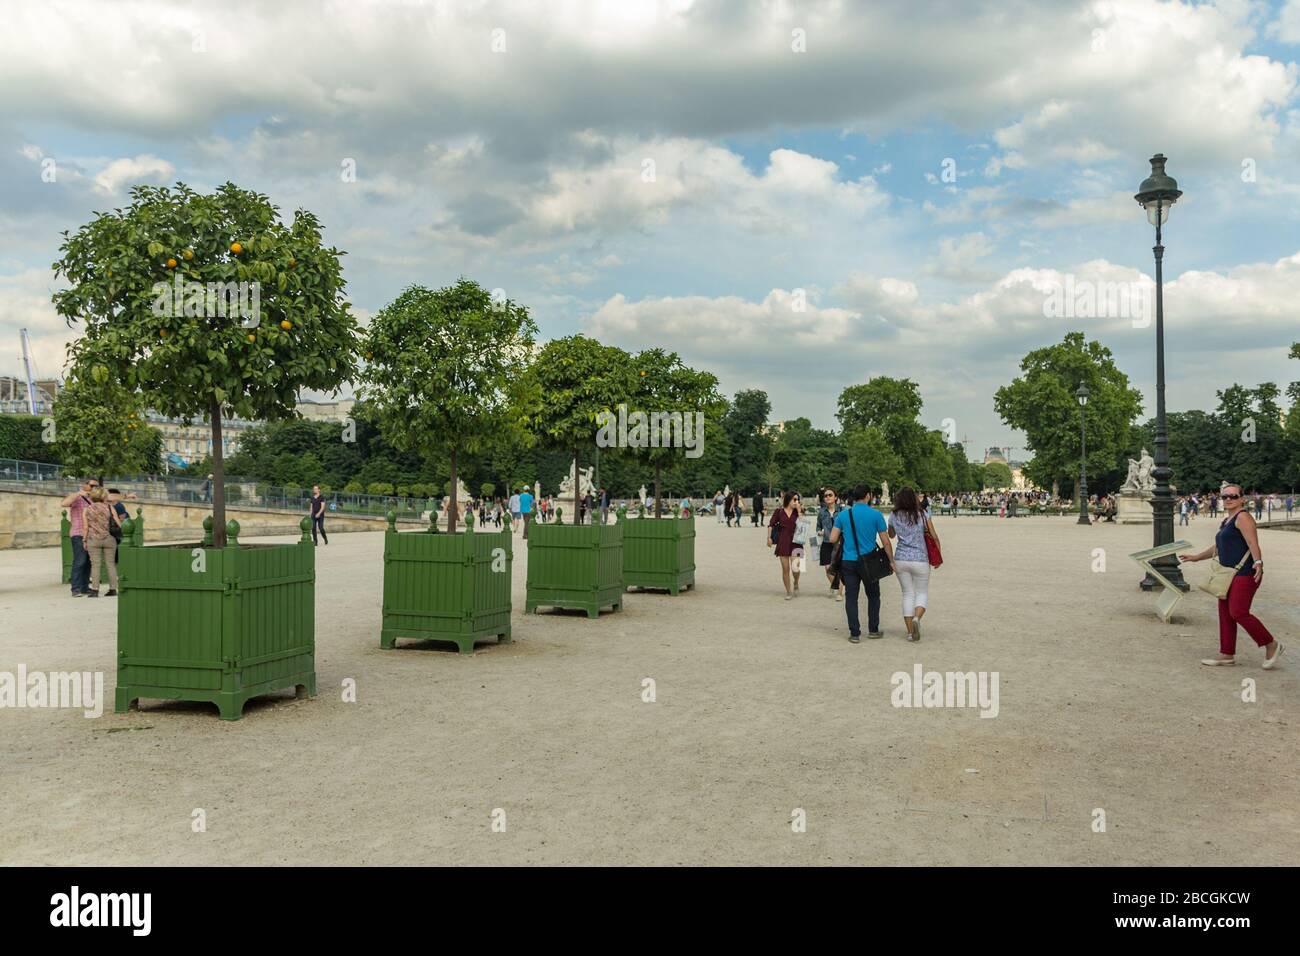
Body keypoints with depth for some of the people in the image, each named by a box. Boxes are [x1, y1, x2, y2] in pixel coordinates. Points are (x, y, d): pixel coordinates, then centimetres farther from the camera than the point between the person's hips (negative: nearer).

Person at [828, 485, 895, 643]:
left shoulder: (843, 514, -1)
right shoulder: (876, 515, -5)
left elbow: (832, 539, -3)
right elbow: (886, 542, -3)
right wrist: (891, 561, 8)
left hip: (848, 562, 1)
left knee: (851, 598, 5)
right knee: (873, 596, 17)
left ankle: (855, 634, 4)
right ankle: (873, 630, 22)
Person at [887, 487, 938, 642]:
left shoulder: (894, 515, 1)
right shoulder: (923, 514, -5)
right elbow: (934, 536, -4)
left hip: (900, 560, 2)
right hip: (920, 560, -2)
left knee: (907, 594, 11)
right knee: (922, 593, 12)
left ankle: (910, 632, 7)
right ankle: (917, 617, -17)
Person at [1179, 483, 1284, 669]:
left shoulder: (1243, 517, -9)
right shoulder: (1226, 521, 20)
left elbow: (1253, 542, -22)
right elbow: (1218, 548, 32)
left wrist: (1258, 562, -36)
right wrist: (1195, 557, 35)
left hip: (1245, 574, -10)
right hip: (1230, 574, 10)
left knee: (1238, 613, -13)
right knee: (1225, 613, 8)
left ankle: (1271, 645, 3)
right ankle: (1227, 655, 13)